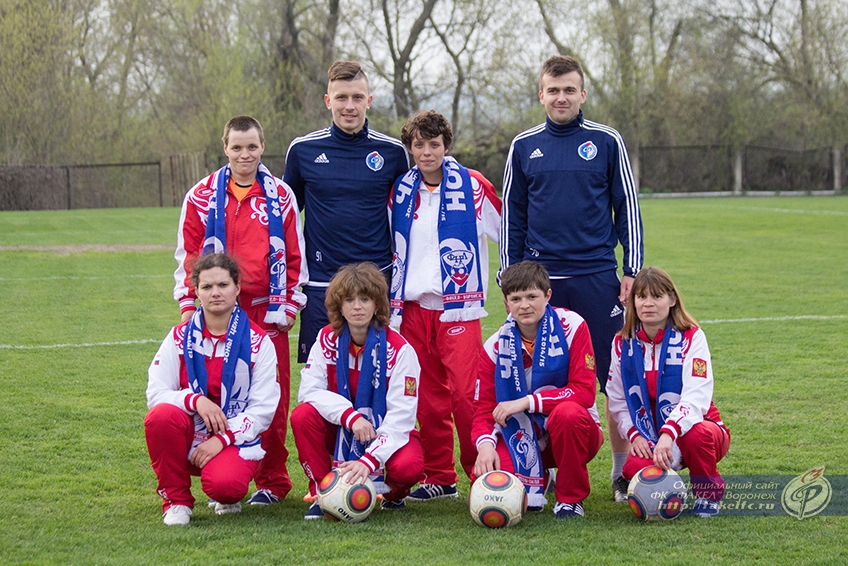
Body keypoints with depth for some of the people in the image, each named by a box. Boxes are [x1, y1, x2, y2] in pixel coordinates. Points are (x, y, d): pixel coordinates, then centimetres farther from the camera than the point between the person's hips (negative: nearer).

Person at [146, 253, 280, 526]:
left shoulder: (258, 342, -2)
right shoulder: (180, 337, 3)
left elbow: (264, 408, -6)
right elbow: (155, 393, -4)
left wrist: (223, 439, -18)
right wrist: (196, 400, -23)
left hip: (237, 439, -2)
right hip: (190, 436, 2)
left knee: (224, 485, -35)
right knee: (161, 415, -32)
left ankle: (227, 497, 8)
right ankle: (176, 500, -10)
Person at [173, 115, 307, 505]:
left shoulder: (280, 196, 7)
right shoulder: (202, 196, 6)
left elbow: (295, 255, 10)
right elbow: (188, 254, 8)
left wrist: (289, 305, 4)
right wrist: (188, 304, 2)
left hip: (268, 312, 0)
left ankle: (272, 481, 8)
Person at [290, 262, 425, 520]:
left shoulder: (399, 349, -17)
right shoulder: (327, 339, -7)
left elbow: (401, 416, -21)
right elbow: (309, 389, -15)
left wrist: (368, 460, -33)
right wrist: (350, 416, -32)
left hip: (388, 432, -3)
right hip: (340, 432, 3)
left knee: (407, 467, -35)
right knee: (303, 415, -27)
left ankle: (394, 494, 5)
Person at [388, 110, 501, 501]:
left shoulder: (472, 186, -2)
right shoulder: (401, 191, 10)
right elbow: (393, 249, 19)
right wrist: (393, 301, 16)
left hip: (458, 305, -4)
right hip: (413, 306, 4)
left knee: (466, 393, -12)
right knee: (428, 397, 6)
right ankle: (439, 477, 14)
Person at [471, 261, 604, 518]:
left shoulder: (571, 326, -12)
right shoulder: (496, 346, -4)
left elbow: (584, 392, -18)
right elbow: (483, 408, -4)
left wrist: (527, 402, -25)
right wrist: (485, 444, -26)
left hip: (573, 430, -2)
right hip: (523, 439, 3)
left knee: (568, 413, -39)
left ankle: (571, 498, -12)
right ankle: (535, 482, 13)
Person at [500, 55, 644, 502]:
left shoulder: (606, 142, 4)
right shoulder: (524, 147, 9)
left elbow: (627, 208, 6)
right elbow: (512, 216, 13)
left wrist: (633, 271, 0)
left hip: (597, 278, -1)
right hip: (541, 278, 2)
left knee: (616, 377, -2)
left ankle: (623, 469, 8)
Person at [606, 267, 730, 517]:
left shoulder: (691, 337, -11)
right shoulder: (623, 343, 3)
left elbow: (696, 396, -25)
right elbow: (617, 401, 8)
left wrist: (668, 435, -40)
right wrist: (634, 435, -11)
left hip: (688, 428, -3)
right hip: (650, 438, 3)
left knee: (698, 435, -40)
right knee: (635, 469, -31)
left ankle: (707, 493, -7)